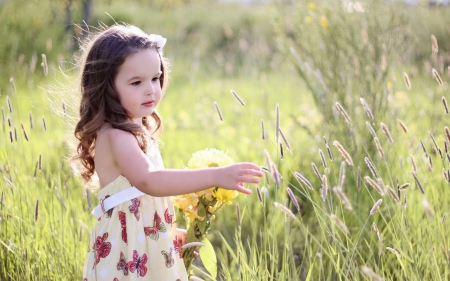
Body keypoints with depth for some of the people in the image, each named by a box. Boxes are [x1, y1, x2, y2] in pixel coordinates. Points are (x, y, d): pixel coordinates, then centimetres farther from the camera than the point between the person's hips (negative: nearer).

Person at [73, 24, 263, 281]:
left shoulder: (138, 129, 9)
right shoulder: (116, 136, -21)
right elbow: (148, 181, -38)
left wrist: (170, 232, 18)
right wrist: (216, 176, -43)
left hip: (152, 247, 9)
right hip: (128, 254, -9)